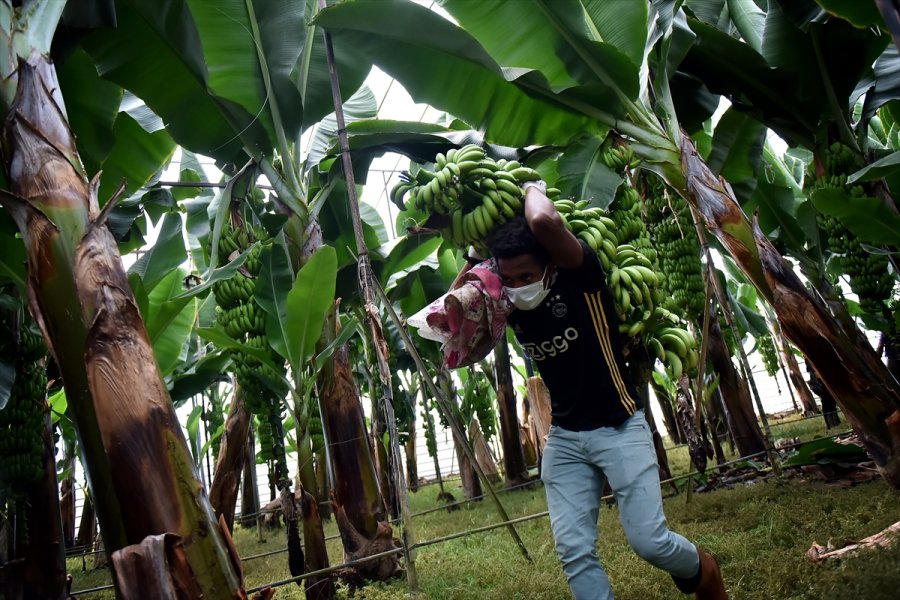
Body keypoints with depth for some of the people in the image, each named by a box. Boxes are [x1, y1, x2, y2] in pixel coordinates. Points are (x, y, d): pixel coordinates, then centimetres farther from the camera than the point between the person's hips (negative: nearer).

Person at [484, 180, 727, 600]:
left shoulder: (579, 276, -18)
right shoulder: (510, 307, -2)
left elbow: (545, 222, -36)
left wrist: (532, 188, -16)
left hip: (619, 428, -5)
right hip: (564, 439, 5)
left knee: (650, 541, -6)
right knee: (573, 552, -2)